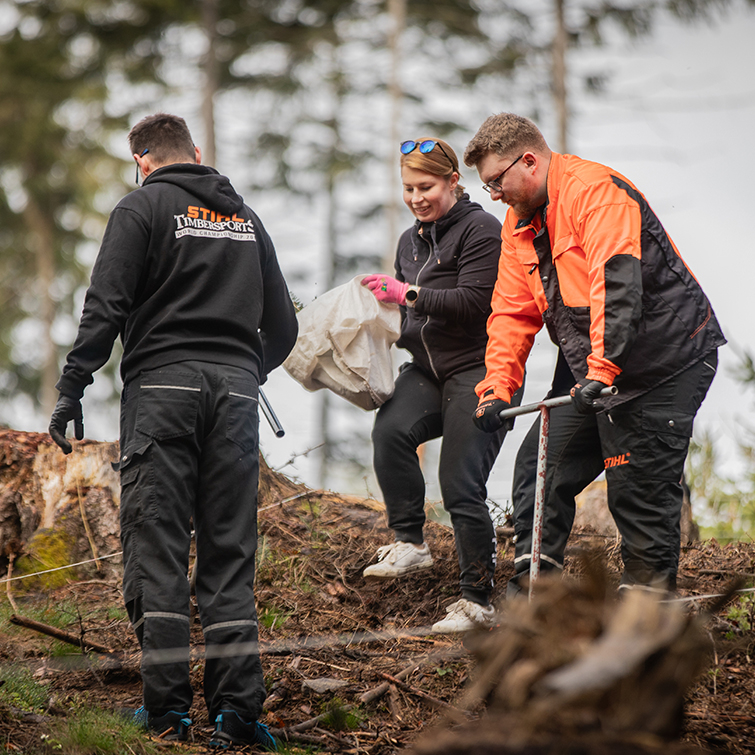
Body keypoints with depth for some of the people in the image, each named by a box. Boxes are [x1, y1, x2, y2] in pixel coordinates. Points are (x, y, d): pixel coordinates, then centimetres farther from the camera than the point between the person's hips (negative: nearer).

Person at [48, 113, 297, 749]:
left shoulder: (142, 207, 3)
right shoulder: (246, 217, 18)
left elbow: (105, 310, -7)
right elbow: (282, 326, 20)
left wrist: (72, 391, -4)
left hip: (162, 386, -4)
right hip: (235, 389, 4)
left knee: (157, 548, -3)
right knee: (230, 554, 5)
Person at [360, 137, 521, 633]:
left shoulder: (481, 230, -7)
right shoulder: (411, 241, 19)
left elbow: (474, 301, -18)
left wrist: (408, 295, -23)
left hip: (478, 370, -7)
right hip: (428, 371, 7)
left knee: (461, 487, -11)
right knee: (390, 430, -25)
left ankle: (479, 598, 1)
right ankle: (410, 542, -14)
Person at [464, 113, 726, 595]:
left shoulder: (595, 191, -19)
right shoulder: (519, 223, 10)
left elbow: (616, 284, -30)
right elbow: (513, 312, 10)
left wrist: (600, 371, -37)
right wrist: (497, 389, -3)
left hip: (666, 355, -8)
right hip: (587, 366, 8)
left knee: (639, 484, -10)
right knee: (541, 468, 1)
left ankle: (647, 590, 1)